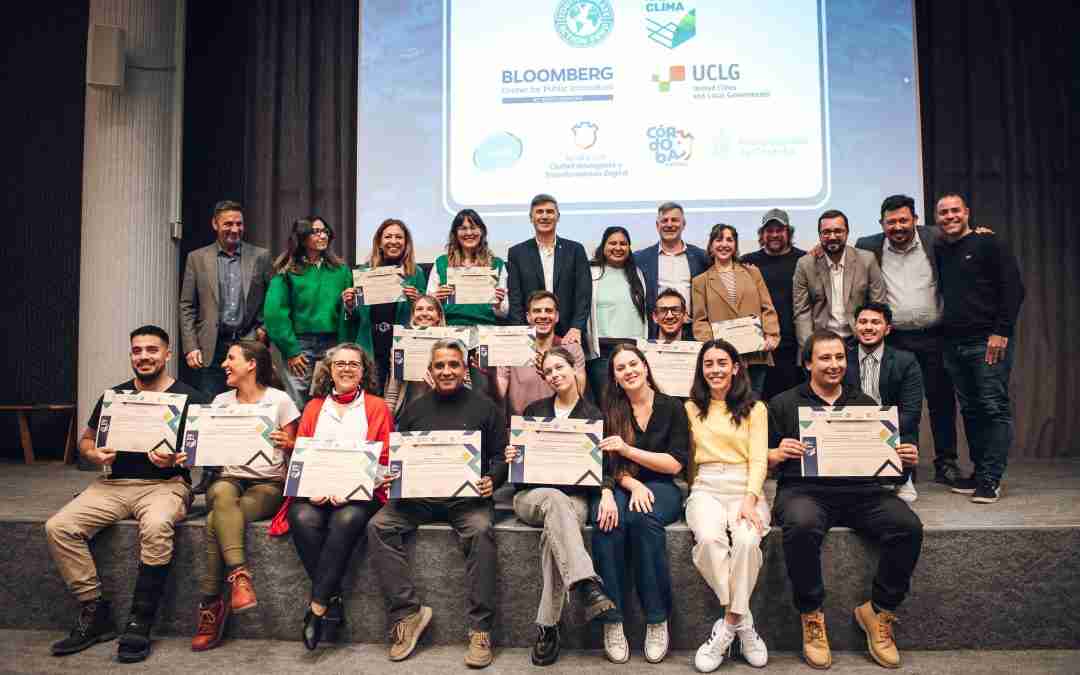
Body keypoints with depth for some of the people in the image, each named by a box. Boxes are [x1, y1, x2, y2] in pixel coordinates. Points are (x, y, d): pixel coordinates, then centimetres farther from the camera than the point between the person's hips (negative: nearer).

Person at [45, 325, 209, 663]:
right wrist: (94, 454, -2)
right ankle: (94, 611, -6)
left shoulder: (190, 398, 2)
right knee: (58, 527, -18)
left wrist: (174, 460, -19)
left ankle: (139, 623, -22)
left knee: (156, 527, -37)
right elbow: (85, 438, 21)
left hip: (166, 483, -5)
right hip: (114, 483, 5)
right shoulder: (115, 395, 15)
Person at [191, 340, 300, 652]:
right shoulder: (221, 401, 14)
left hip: (268, 483, -3)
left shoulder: (279, 400, 2)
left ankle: (211, 604, -22)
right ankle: (240, 575, -41)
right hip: (230, 478, 3)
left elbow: (293, 451, 2)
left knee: (215, 521, -30)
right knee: (222, 493, -36)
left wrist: (287, 445, -20)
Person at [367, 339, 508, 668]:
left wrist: (492, 479, -11)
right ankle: (408, 613, -16)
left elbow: (501, 456, 9)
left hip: (468, 496, -3)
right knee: (378, 526, -21)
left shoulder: (483, 406, 10)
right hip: (418, 496, 3)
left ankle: (480, 629, -24)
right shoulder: (415, 409, 18)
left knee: (481, 531, -33)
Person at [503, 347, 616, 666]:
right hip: (531, 493, 1)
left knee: (553, 533, -37)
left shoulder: (594, 415, 12)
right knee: (556, 500, -38)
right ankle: (587, 586, -54)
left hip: (575, 495, -1)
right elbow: (516, 453, 17)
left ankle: (547, 627, -35)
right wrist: (510, 457, -7)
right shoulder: (534, 410, 18)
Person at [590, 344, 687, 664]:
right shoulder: (609, 411, 9)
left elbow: (675, 464, -3)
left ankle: (657, 620, -24)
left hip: (660, 487, -1)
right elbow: (608, 465, 3)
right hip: (619, 487, 1)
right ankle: (611, 622, -27)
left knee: (644, 518, -36)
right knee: (607, 518, -34)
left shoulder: (672, 407, 4)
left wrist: (627, 450, -12)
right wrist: (632, 484, -17)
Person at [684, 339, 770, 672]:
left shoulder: (755, 408, 11)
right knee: (709, 539, -33)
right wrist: (693, 492, -4)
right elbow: (685, 457, 14)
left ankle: (729, 623, -15)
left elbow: (758, 459, 1)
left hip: (746, 487, -1)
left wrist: (749, 500, -14)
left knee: (747, 541, -33)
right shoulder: (691, 408, 16)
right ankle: (742, 620, -15)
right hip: (706, 488, 1)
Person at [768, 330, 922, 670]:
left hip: (861, 491, 3)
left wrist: (904, 458, 0)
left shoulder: (865, 404, 23)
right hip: (804, 489, -3)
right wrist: (777, 454, -14)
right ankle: (811, 615, -14)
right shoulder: (783, 404, 13)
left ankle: (879, 611, -3)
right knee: (802, 527, -36)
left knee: (908, 527, -24)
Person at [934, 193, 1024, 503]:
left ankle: (991, 480, -3)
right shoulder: (939, 251, 14)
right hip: (954, 344, 6)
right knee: (970, 410, 10)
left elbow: (1014, 288, -7)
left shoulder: (988, 244, -2)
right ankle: (979, 473, 17)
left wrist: (1001, 332, -13)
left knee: (995, 408, -5)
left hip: (988, 341, -6)